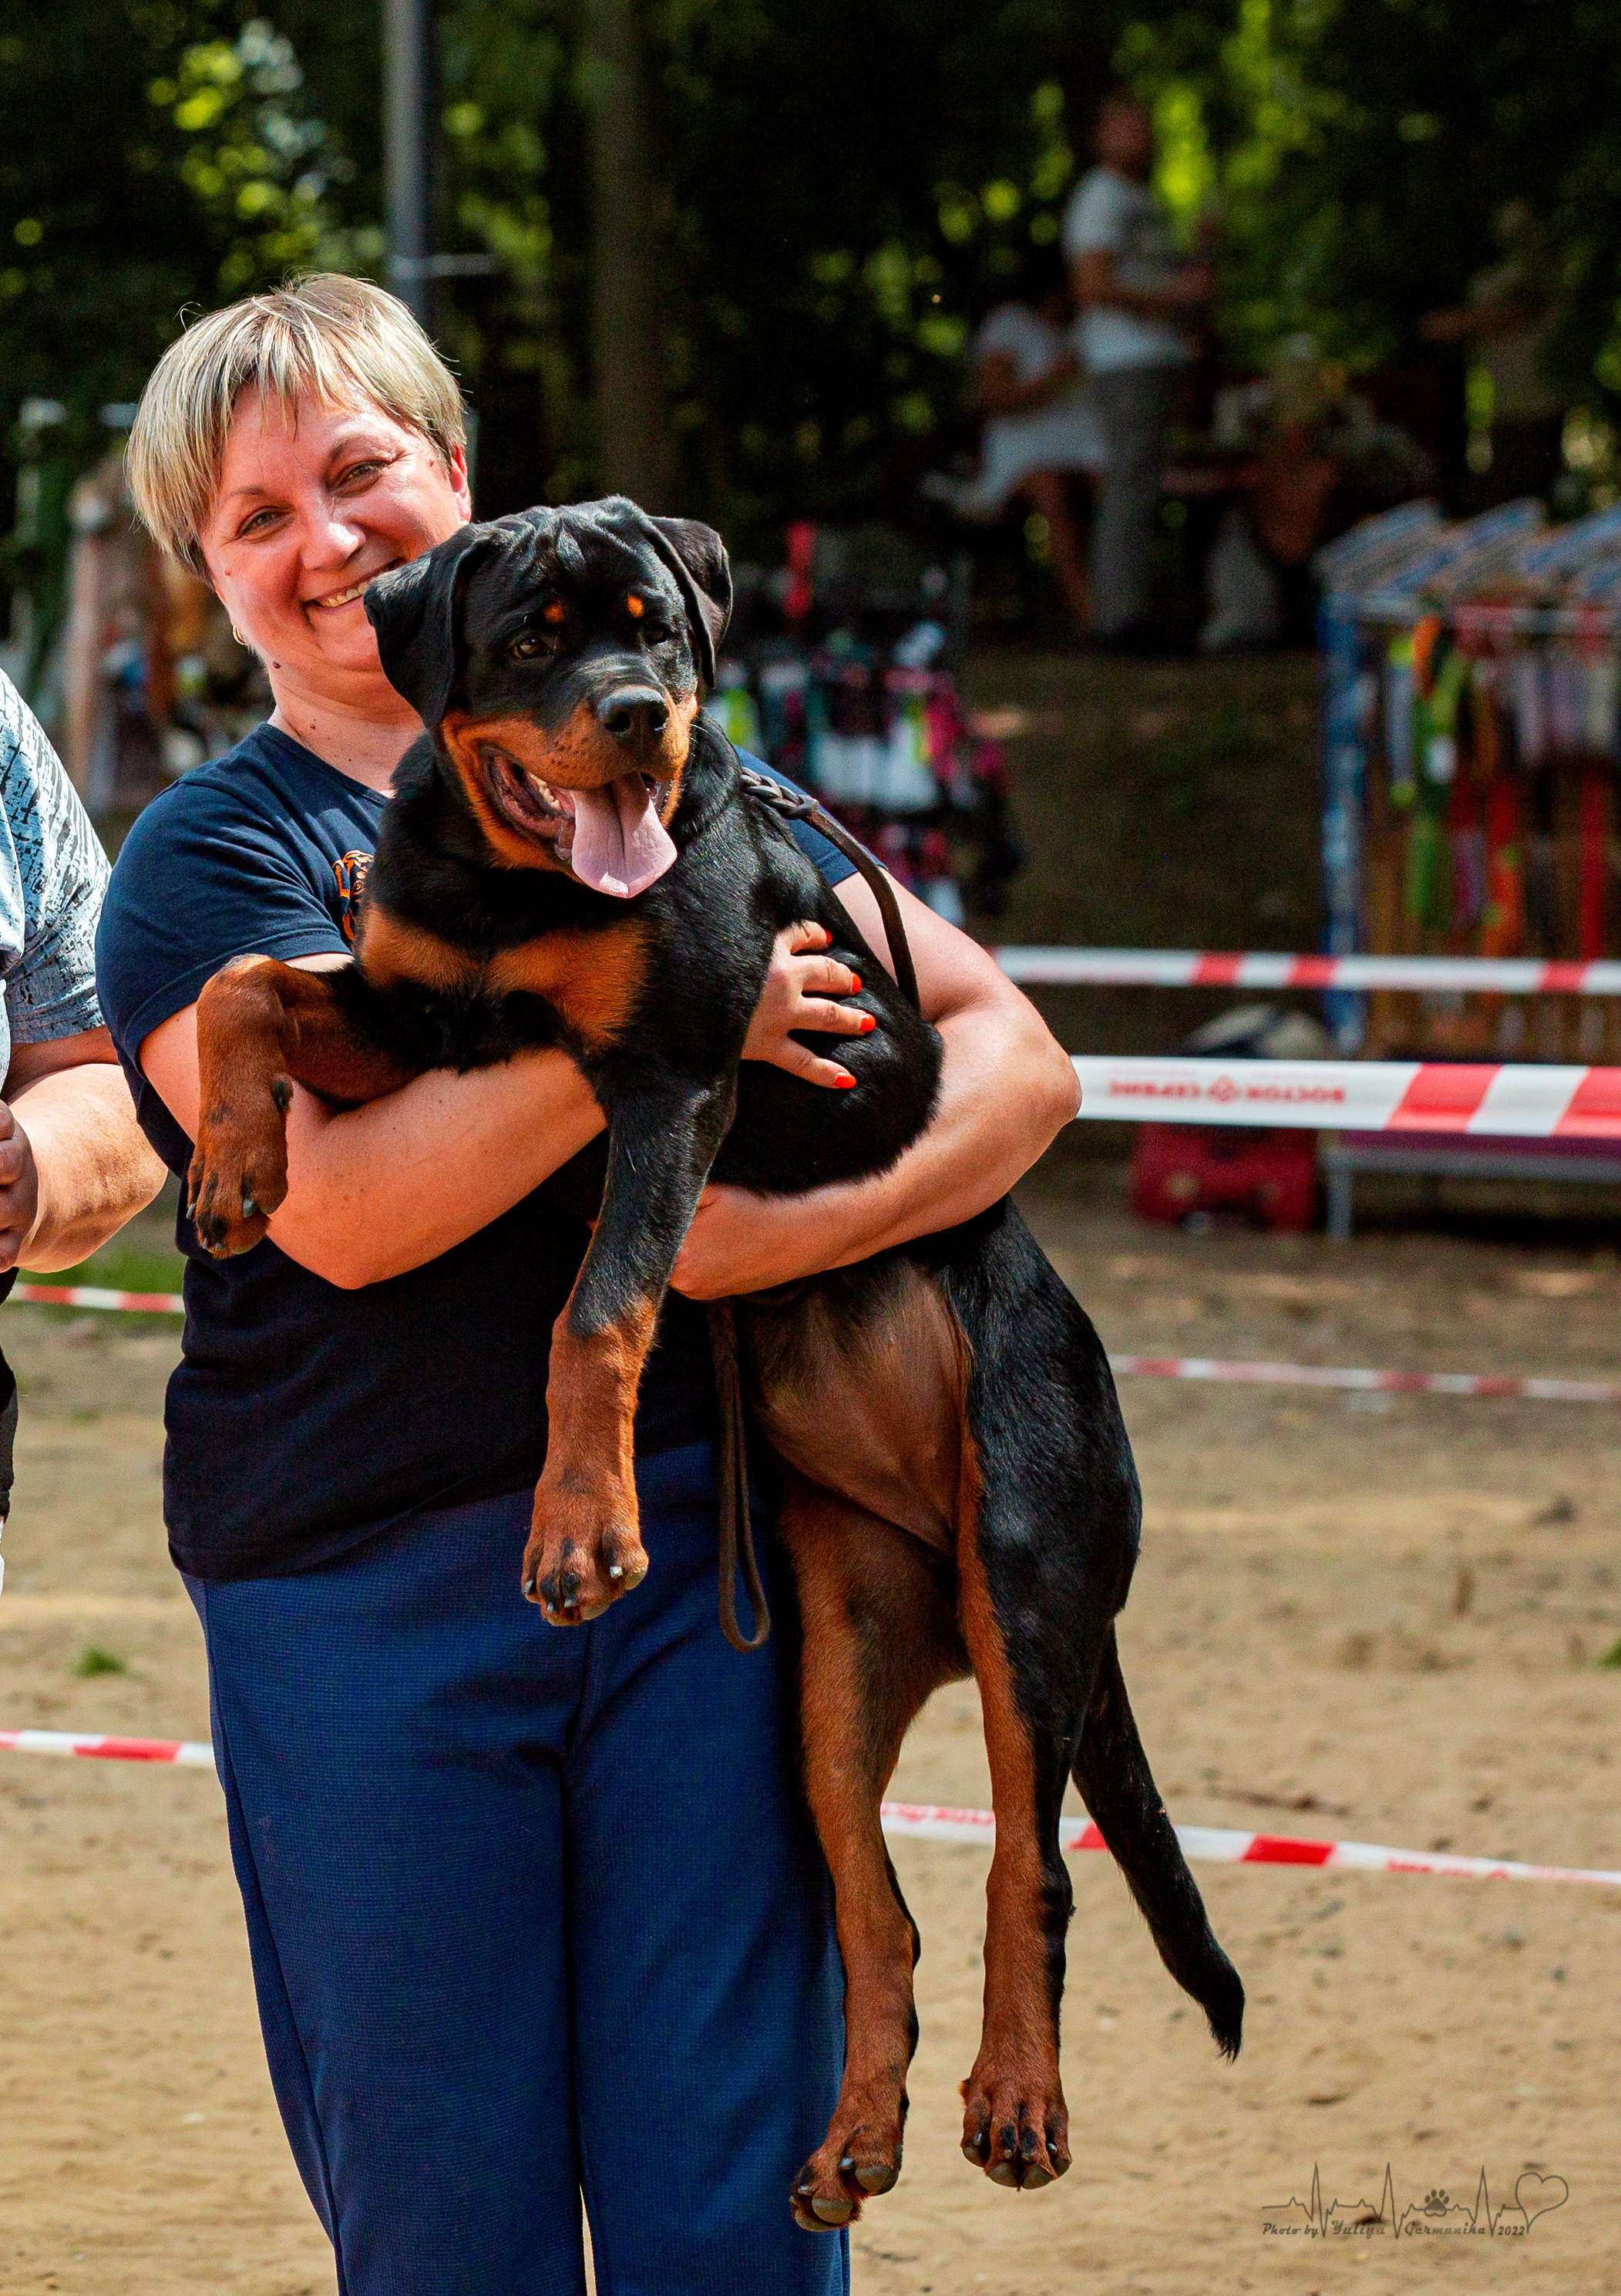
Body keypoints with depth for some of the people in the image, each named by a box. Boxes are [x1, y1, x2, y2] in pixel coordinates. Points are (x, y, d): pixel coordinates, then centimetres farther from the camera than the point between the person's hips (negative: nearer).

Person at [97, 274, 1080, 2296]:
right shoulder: (206, 860, 3)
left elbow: (1014, 1056, 6)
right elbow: (339, 1208, -13)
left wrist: (804, 1227, -12)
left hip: (695, 1560, 2)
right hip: (362, 1597, -2)